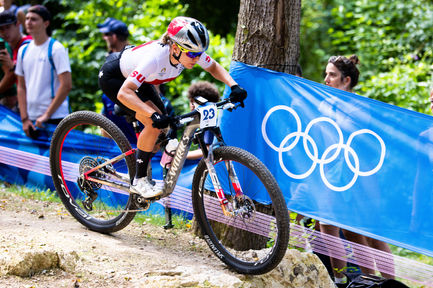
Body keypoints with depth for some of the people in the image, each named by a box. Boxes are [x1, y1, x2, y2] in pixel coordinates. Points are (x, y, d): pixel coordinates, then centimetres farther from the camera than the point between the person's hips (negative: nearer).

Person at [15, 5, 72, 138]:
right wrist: (24, 118, 3)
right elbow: (21, 87, 13)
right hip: (31, 119, 5)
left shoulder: (56, 49, -6)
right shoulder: (23, 50, 12)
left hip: (55, 118, -5)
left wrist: (47, 115, -13)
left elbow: (66, 85, -12)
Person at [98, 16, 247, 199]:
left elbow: (214, 67, -3)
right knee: (154, 124, -21)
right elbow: (124, 93, -47)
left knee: (162, 128, 2)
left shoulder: (190, 51, -23)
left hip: (132, 75, 8)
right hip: (113, 77, -8)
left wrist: (234, 86, -20)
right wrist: (154, 115, -56)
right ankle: (139, 181, -9)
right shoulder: (154, 57, -42)